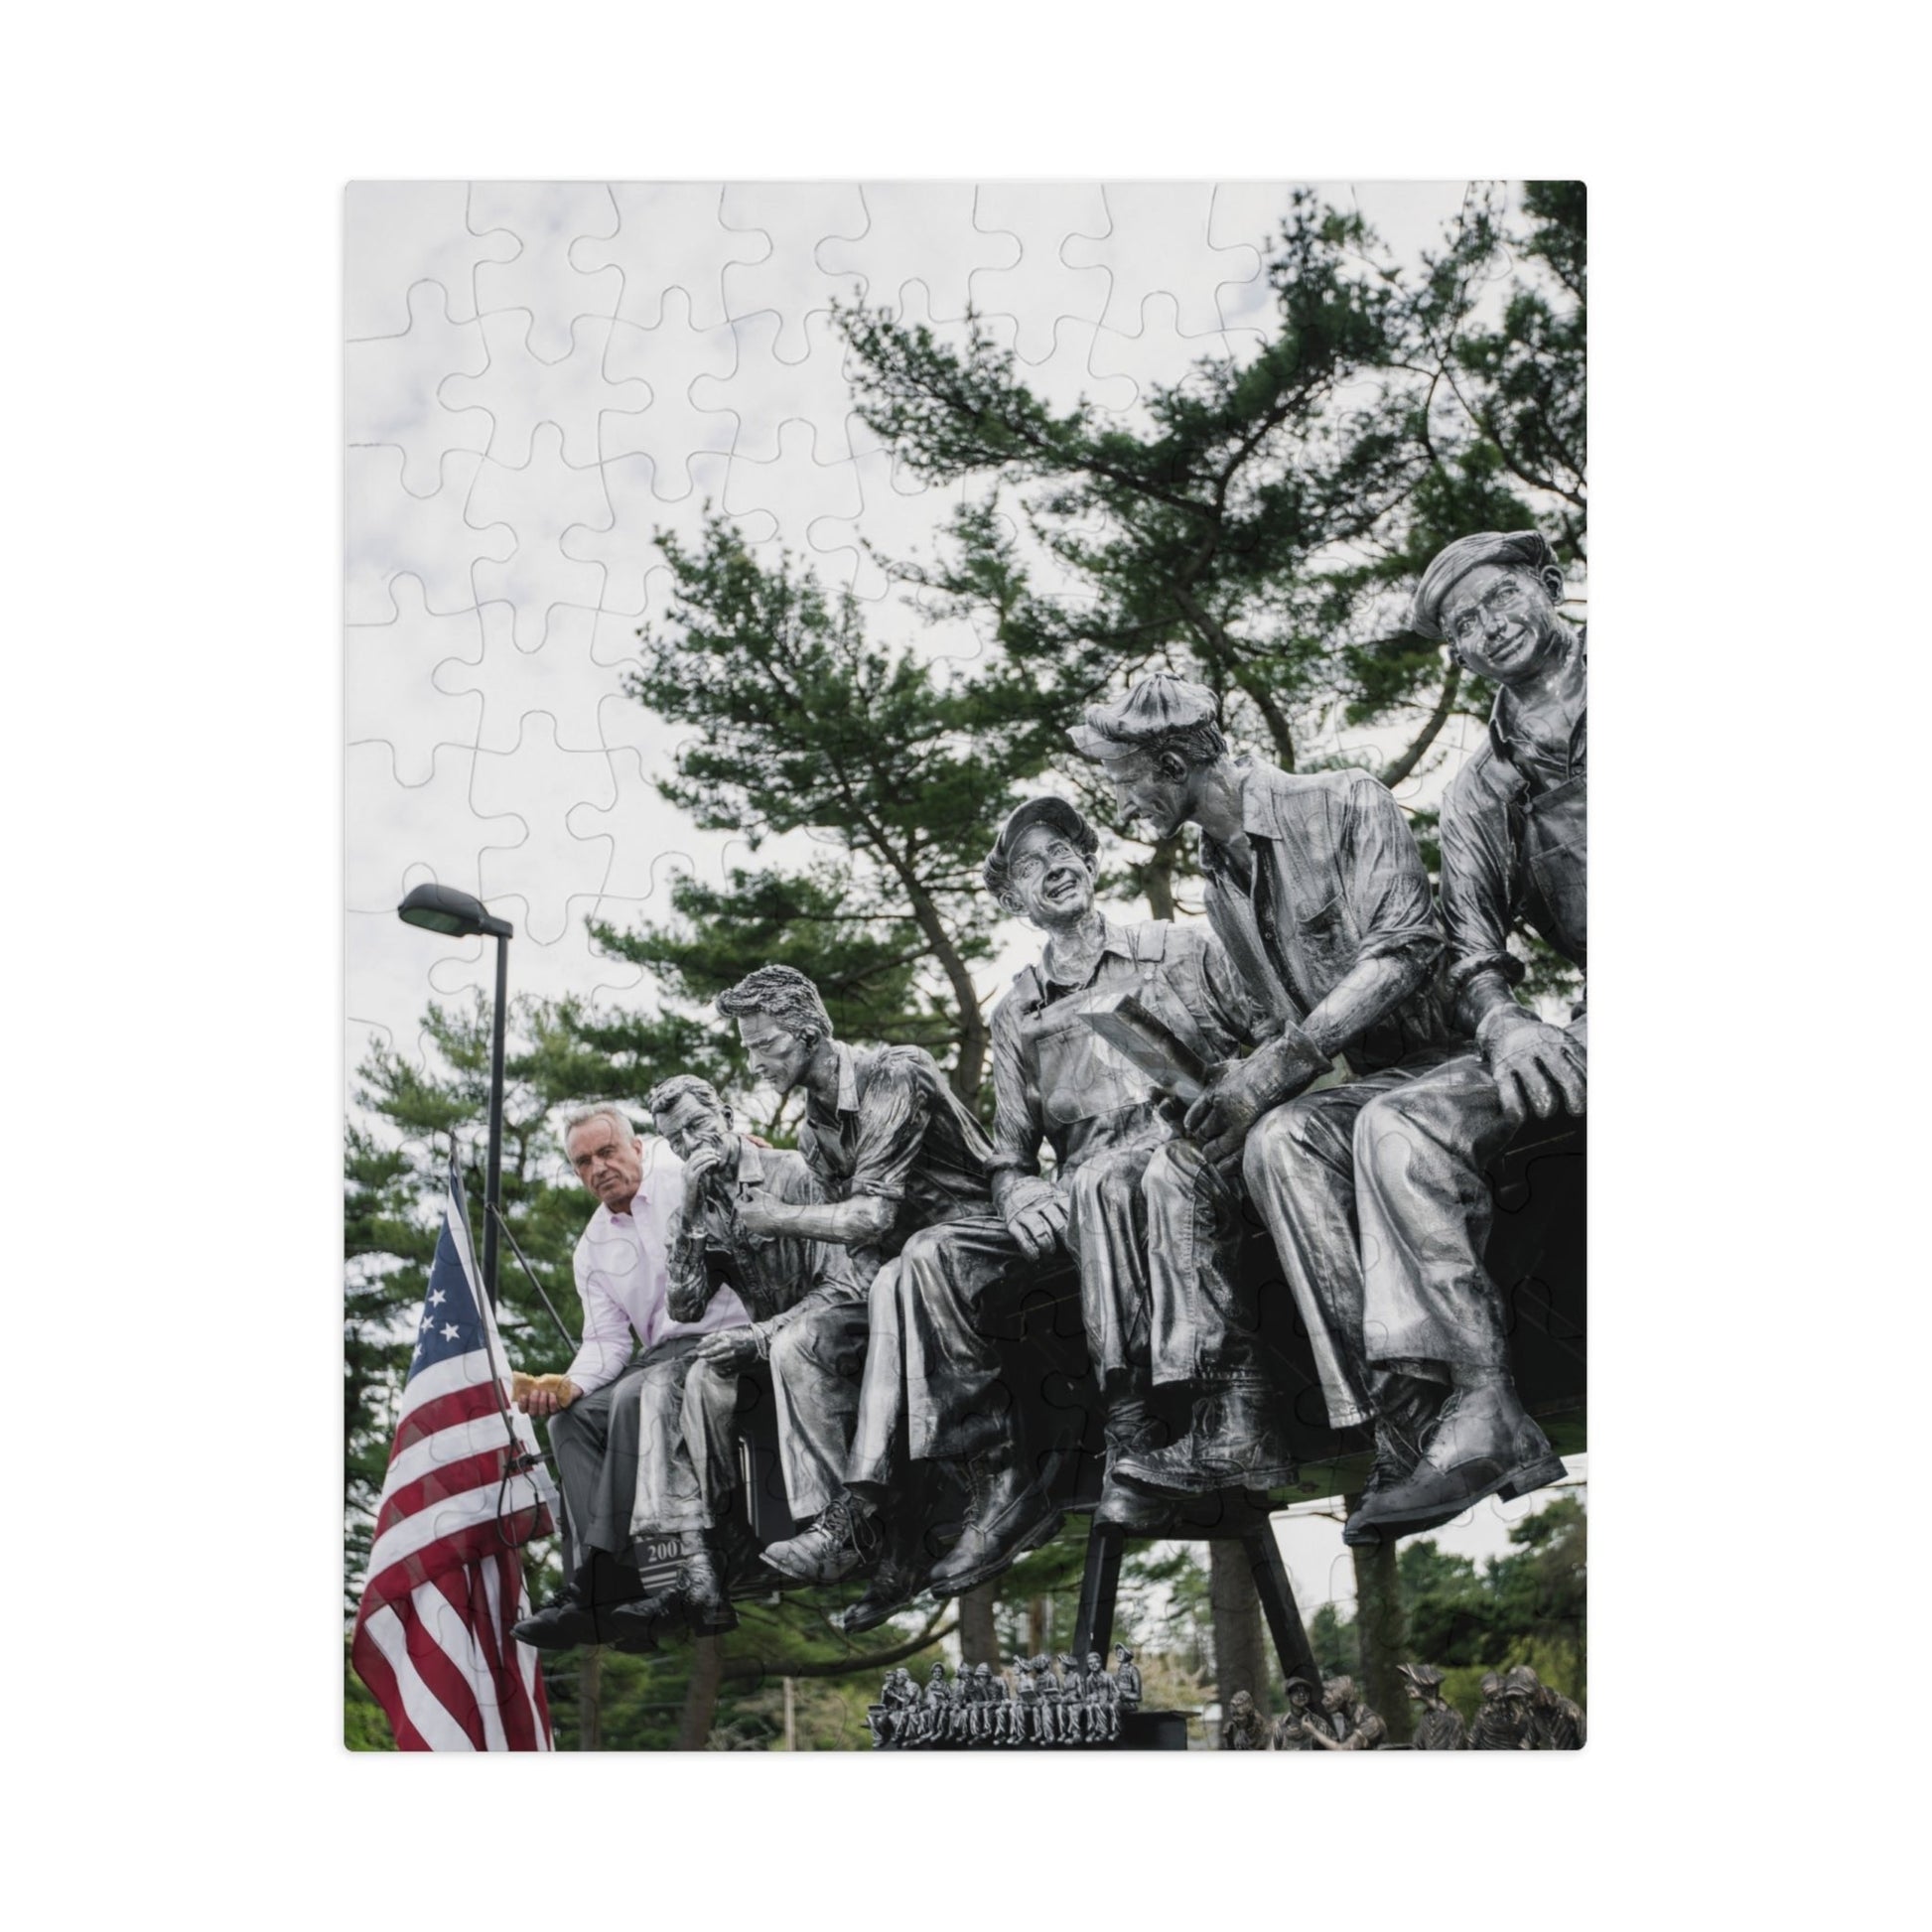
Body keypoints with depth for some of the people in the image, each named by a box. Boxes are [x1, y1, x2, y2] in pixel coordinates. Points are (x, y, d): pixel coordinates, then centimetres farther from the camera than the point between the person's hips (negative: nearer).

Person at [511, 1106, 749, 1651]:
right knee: (571, 1418, -14)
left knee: (636, 1397, -32)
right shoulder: (592, 1248, 17)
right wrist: (569, 1383, -9)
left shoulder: (686, 1176, -1)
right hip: (664, 1355, 7)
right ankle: (597, 1590, -23)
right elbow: (607, 1339, 11)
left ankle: (605, 1585, -34)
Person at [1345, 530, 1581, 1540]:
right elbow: (1469, 949, 10)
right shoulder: (1478, 792, 19)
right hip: (1594, 1021, 6)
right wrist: (1503, 1022, -14)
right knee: (1398, 1125, -15)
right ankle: (1485, 1414, -20)